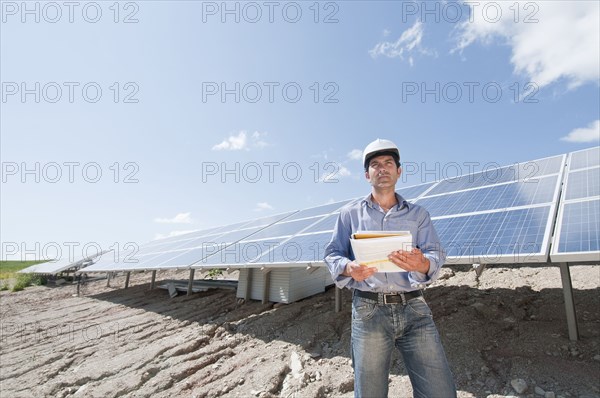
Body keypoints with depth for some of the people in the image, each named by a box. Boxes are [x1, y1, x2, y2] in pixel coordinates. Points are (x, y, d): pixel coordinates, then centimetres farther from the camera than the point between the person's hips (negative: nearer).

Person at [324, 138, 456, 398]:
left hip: (413, 307, 1)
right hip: (368, 309, -1)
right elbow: (332, 254, 7)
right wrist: (349, 268, -15)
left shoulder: (418, 214, 15)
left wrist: (422, 265, -21)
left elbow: (436, 254, 3)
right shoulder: (350, 214, 12)